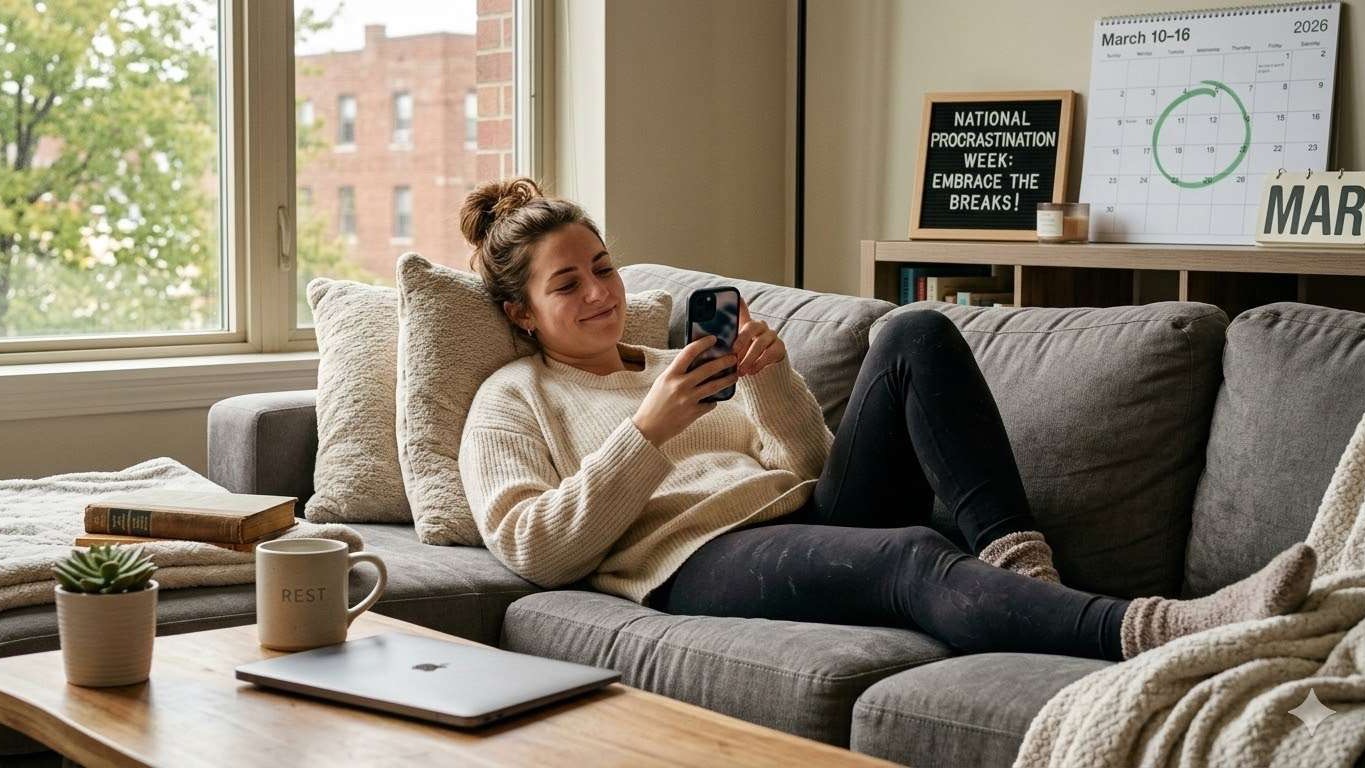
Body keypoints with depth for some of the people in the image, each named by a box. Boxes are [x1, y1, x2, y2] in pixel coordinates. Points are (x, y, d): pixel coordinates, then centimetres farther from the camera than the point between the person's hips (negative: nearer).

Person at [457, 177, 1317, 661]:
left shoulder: (675, 364, 31)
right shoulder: (511, 402, 15)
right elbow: (535, 550, -3)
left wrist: (770, 381, 2)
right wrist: (647, 431, -10)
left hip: (812, 518, 6)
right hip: (702, 561, -6)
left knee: (917, 334, -14)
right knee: (915, 556, -36)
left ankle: (1018, 566, -27)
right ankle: (1162, 632, -55)